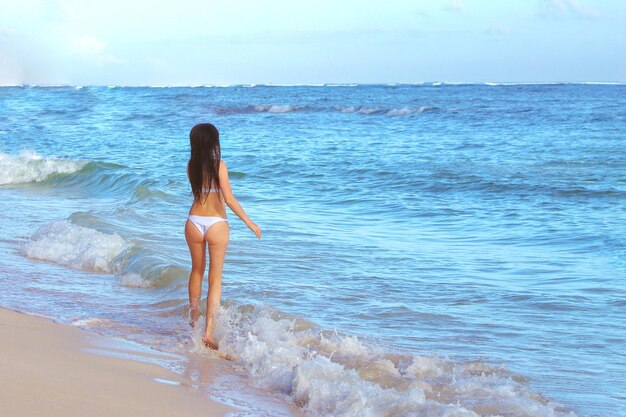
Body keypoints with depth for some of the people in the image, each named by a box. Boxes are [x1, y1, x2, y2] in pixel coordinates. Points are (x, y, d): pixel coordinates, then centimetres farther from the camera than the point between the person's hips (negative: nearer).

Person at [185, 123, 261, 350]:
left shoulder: (191, 166, 1)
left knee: (197, 271, 25)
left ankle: (194, 320, 39)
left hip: (194, 223, 4)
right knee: (215, 279, 4)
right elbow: (229, 199, -17)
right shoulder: (219, 165, -12)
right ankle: (209, 332, -4)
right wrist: (249, 222, -10)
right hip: (216, 224, -4)